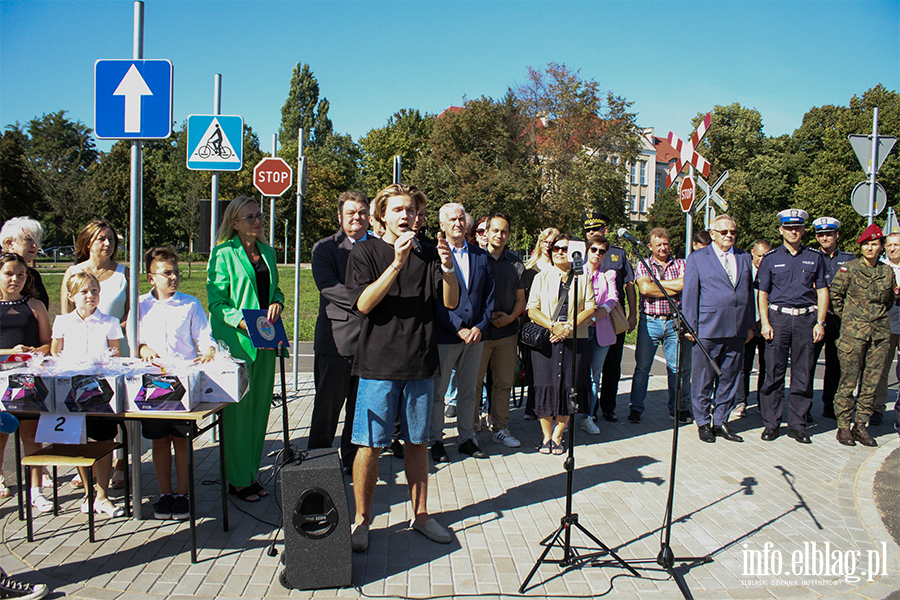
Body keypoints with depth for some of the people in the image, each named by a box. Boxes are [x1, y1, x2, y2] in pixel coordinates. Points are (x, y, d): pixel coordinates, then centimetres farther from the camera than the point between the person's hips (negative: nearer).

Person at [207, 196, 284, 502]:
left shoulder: (268, 252, 14)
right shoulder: (224, 254, -5)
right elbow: (217, 302, -8)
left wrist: (277, 303, 0)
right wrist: (245, 324, -21)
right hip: (235, 342, -6)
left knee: (260, 406, 10)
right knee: (238, 409, -2)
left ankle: (252, 474, 23)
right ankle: (238, 480, 11)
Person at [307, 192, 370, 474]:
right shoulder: (325, 248, 2)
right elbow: (327, 286, -13)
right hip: (336, 338, -3)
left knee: (362, 406, 11)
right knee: (328, 404, 4)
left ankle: (353, 459, 26)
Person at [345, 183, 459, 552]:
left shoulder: (428, 254, 9)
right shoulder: (366, 252, 2)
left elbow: (451, 302, 0)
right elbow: (364, 303, -12)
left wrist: (447, 268, -19)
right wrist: (397, 263, -21)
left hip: (420, 363, 3)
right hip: (379, 363, -3)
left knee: (417, 443, 13)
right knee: (370, 446, 1)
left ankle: (420, 514, 26)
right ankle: (361, 520, 16)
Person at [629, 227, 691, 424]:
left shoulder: (680, 264, 10)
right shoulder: (643, 265, 5)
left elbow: (683, 284, -10)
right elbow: (645, 288, -13)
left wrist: (655, 282, -8)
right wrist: (674, 289, -9)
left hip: (674, 321, 2)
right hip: (650, 321, -1)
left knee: (678, 367, 6)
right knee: (642, 367, 1)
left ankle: (679, 407, 20)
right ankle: (636, 407, 9)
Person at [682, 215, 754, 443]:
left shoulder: (744, 258, 15)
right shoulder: (697, 258, 3)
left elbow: (749, 293, 16)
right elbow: (689, 294, 0)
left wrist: (750, 325, 12)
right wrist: (691, 326, -6)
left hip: (737, 331, 4)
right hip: (707, 330, -4)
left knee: (729, 379, 9)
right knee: (703, 380, 3)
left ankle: (721, 422, 21)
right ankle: (703, 422, 16)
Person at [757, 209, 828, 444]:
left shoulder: (815, 257, 10)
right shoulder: (770, 258, 6)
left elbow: (822, 291, 10)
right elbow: (762, 293, 5)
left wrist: (820, 322, 1)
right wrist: (765, 322, -5)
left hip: (806, 318, 1)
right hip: (778, 317, -1)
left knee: (803, 374, 3)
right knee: (774, 373, 0)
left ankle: (797, 424, 13)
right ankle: (771, 424, 9)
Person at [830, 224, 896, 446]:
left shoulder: (887, 272, 10)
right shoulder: (849, 268, -2)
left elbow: (891, 300, 23)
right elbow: (835, 294, 2)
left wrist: (878, 315, 14)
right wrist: (847, 317, 5)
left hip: (880, 332, 4)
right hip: (853, 332, -4)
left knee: (872, 382, 5)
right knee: (848, 381, -2)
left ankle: (860, 425, 16)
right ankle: (843, 426, 7)